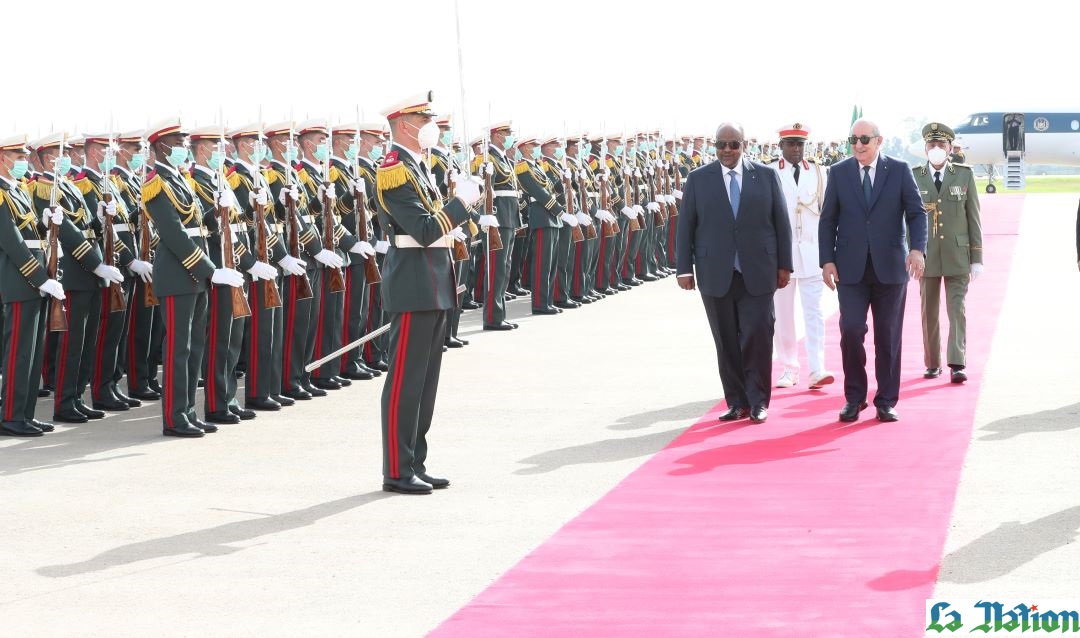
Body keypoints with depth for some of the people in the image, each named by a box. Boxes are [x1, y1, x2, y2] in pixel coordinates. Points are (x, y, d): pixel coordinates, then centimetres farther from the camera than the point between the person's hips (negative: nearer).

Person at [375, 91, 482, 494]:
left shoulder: (418, 167, 17)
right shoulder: (394, 172, -15)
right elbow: (426, 230, -22)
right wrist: (462, 201, -14)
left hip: (433, 285, 10)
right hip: (413, 286, -10)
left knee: (426, 380, 12)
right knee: (405, 380, -6)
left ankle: (415, 465, 18)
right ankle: (397, 472, -1)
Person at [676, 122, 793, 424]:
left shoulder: (766, 176, 6)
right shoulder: (698, 179, 5)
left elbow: (781, 222, 7)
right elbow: (685, 226, 5)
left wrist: (784, 264, 4)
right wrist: (684, 268, -1)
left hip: (758, 273, 0)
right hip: (716, 274, 1)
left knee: (758, 336, -6)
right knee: (727, 342, 4)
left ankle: (757, 401, 4)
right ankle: (737, 402, 11)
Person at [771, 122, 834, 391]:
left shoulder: (817, 172, 7)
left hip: (812, 251, 1)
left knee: (814, 313, -5)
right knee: (783, 313, 4)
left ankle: (816, 370, -10)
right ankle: (789, 369, 12)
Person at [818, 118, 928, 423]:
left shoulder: (899, 170, 2)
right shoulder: (838, 172, 5)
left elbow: (917, 212, 0)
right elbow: (828, 220, 6)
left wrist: (917, 249, -15)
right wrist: (827, 260, -3)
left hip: (890, 267, 0)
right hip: (851, 268, 0)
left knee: (888, 337, 4)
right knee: (851, 331, -8)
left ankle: (886, 402, 13)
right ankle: (854, 398, 7)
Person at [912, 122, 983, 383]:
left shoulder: (965, 175, 4)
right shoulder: (914, 177, 3)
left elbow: (973, 218, 4)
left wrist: (977, 258, 0)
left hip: (957, 255, -1)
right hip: (926, 255, 1)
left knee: (957, 310, -8)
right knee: (929, 313, 7)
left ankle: (957, 364, -11)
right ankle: (933, 364, 18)